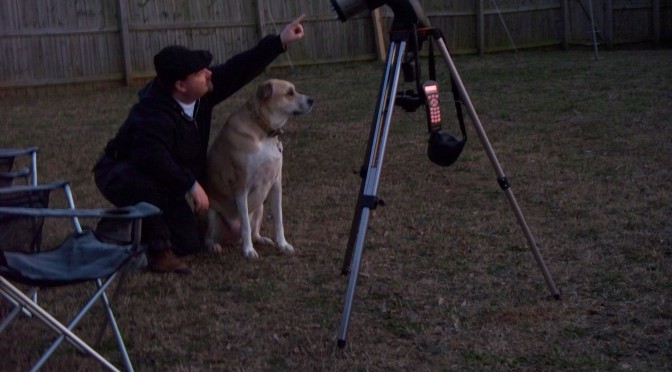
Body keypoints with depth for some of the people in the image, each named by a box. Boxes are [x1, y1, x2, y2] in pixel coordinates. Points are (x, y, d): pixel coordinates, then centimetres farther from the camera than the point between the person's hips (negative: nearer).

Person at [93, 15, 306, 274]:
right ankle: (158, 251, -22)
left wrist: (280, 41, -14)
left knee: (189, 243, 5)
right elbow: (153, 160, -46)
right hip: (122, 175, -8)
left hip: (163, 179, 8)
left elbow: (239, 70, -11)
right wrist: (191, 184, -37)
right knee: (152, 186, -43)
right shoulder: (153, 115, -36)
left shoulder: (202, 93, -13)